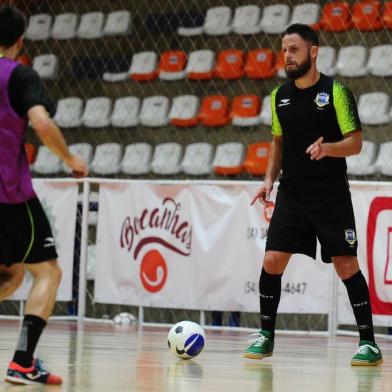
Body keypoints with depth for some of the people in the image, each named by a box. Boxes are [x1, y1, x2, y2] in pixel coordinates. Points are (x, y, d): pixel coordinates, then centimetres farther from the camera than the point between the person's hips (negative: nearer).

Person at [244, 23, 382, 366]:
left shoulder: (336, 92, -7)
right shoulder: (280, 96, 9)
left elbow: (355, 143, -8)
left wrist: (327, 148, -28)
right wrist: (270, 179, 7)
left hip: (331, 196, -4)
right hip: (292, 194, 4)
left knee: (346, 265, -6)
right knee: (272, 260, -5)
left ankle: (368, 342, 2)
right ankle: (266, 336, 9)